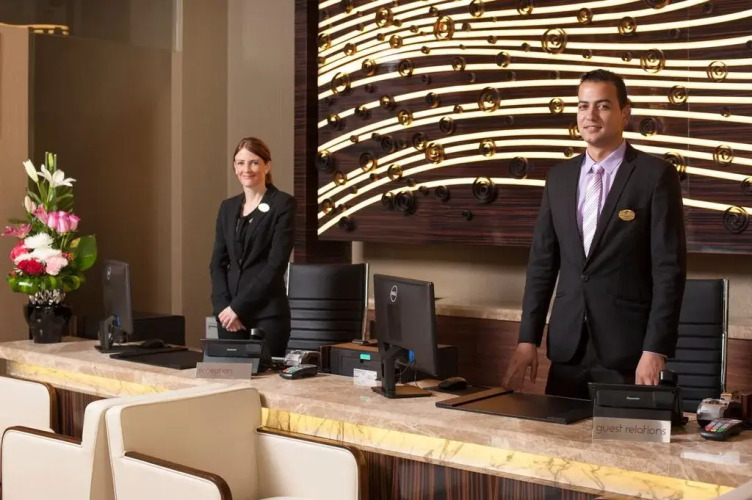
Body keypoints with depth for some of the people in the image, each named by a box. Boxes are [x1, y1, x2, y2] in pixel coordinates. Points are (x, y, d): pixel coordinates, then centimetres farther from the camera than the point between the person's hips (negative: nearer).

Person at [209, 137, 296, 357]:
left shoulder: (283, 204, -4)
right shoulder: (228, 207, 13)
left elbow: (276, 263, -11)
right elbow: (217, 262, 11)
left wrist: (238, 307, -13)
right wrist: (223, 305, -5)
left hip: (267, 313, -5)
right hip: (229, 312, 5)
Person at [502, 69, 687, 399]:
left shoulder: (656, 175, -5)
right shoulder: (559, 177, 10)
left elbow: (669, 268, -8)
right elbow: (542, 262, 10)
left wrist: (655, 350, -14)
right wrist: (528, 338, 5)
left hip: (627, 348, -4)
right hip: (567, 345, 4)